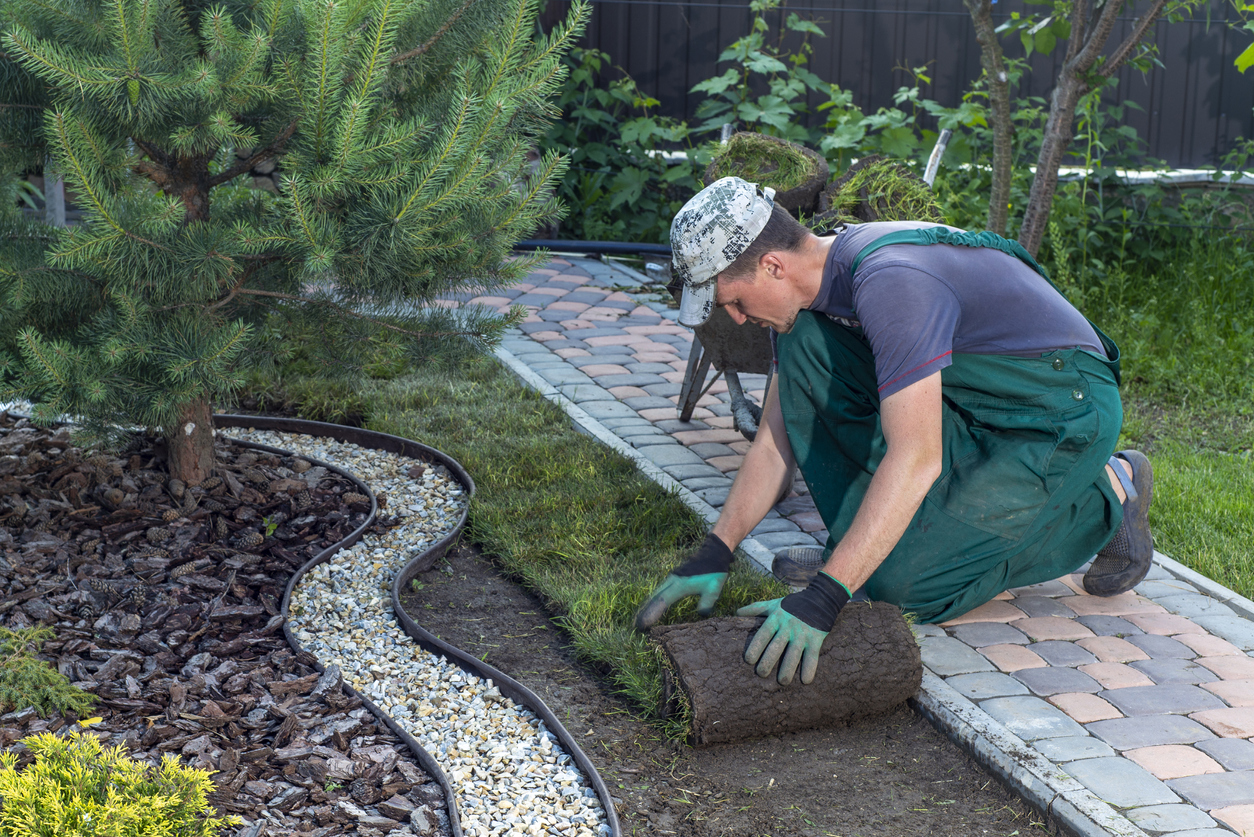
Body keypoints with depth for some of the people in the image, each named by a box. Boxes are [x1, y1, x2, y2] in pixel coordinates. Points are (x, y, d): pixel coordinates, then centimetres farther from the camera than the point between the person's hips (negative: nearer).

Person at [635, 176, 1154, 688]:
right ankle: (863, 547, 0)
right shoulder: (803, 290, -2)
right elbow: (774, 444, 4)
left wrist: (825, 596, -40)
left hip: (1063, 409, -8)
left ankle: (1105, 497, 1)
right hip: (973, 403, 8)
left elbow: (915, 460, -37)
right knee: (802, 343, -8)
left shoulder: (890, 281, -31)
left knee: (902, 582, -17)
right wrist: (715, 553, -4)